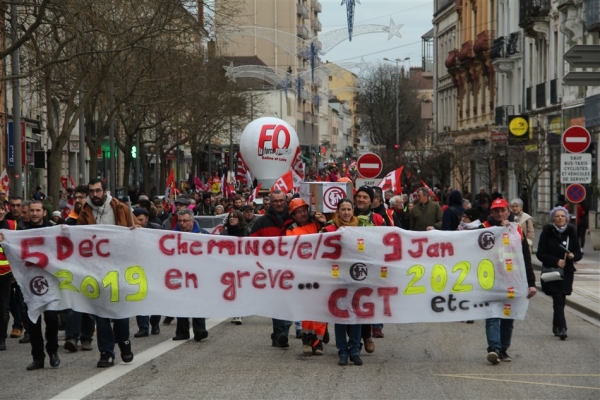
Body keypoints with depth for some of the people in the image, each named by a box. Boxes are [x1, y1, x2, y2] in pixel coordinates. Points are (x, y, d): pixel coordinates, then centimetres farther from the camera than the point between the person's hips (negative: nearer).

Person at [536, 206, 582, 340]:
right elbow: (540, 254, -3)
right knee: (558, 300, -14)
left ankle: (556, 327, 24)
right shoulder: (547, 233, -2)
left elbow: (579, 254, 7)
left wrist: (573, 256, -16)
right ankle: (561, 328, -21)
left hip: (566, 273, 3)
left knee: (561, 300, 7)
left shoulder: (571, 232, 6)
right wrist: (556, 261, -14)